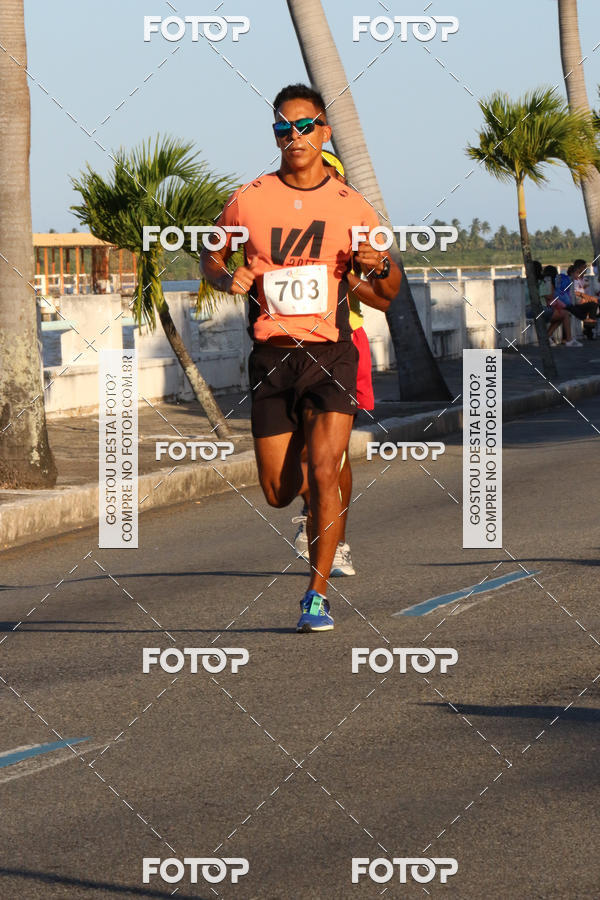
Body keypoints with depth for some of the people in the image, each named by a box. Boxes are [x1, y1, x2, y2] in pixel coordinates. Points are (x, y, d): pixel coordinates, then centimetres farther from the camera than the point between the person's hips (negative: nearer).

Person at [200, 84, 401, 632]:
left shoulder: (351, 208, 2)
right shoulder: (249, 201, 2)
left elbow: (390, 292, 11)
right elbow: (211, 257, 16)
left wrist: (380, 267, -12)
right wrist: (227, 279, -8)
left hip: (330, 354, -1)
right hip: (271, 357, 1)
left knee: (325, 473, -17)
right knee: (279, 494, 3)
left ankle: (319, 593, -5)